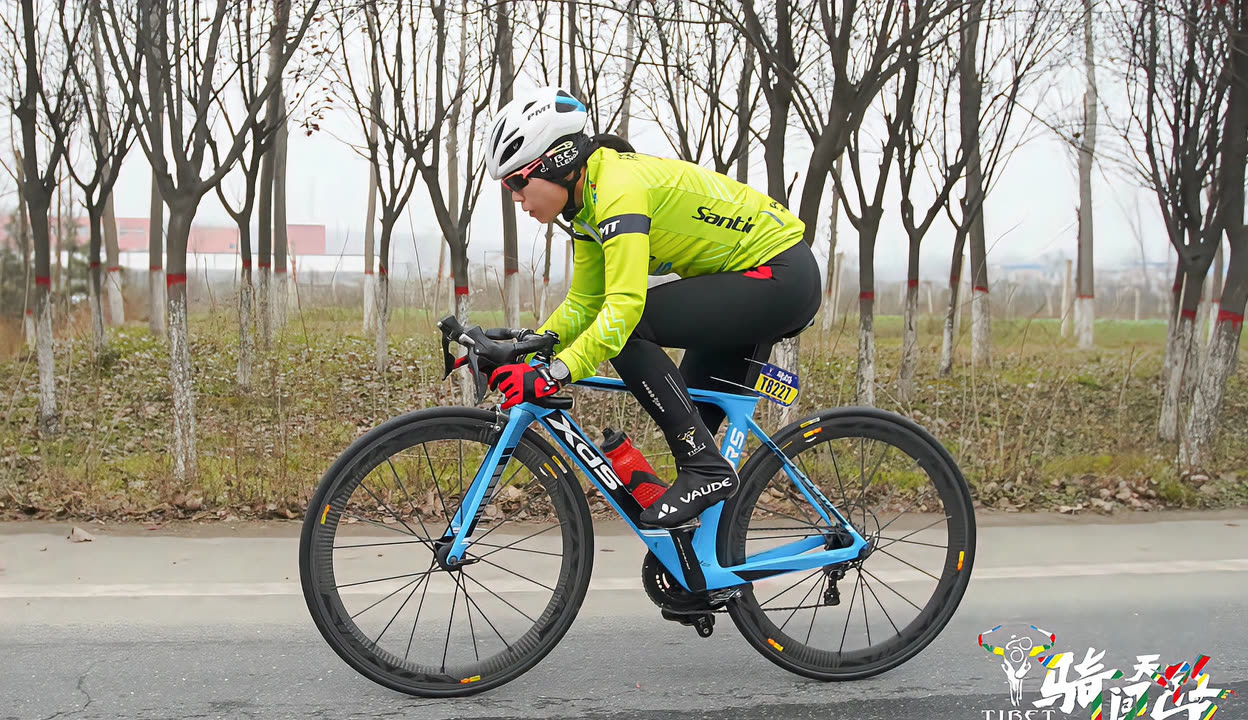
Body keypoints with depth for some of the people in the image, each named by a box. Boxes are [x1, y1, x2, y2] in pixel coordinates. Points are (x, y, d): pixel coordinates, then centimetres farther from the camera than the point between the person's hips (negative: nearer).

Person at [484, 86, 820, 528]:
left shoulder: (619, 186, -25)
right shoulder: (587, 199, 5)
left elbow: (625, 304, -36)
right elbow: (582, 304, 9)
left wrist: (551, 376, -40)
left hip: (782, 276, -10)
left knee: (628, 327, -21)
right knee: (689, 414, 10)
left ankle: (707, 469, -16)